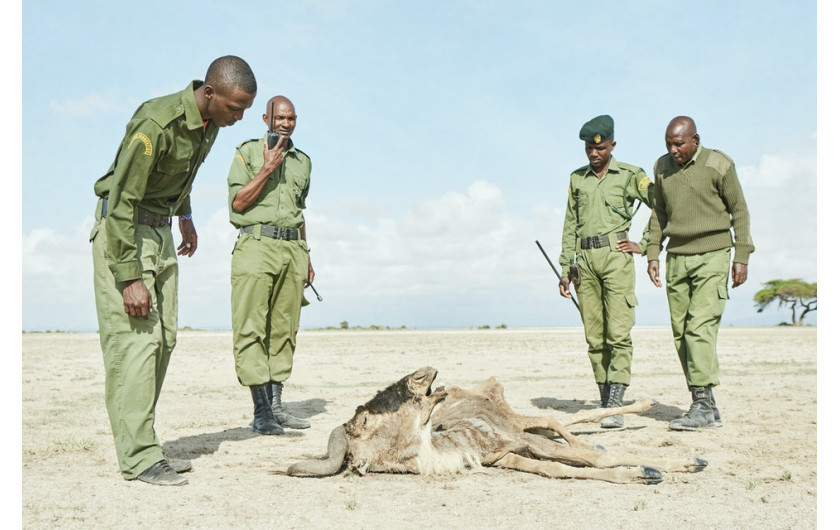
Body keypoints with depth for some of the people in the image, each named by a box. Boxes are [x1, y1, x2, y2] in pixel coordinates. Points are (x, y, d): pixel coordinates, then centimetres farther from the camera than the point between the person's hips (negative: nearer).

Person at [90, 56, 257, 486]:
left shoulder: (210, 122, 0)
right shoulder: (157, 123, -26)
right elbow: (121, 200, -25)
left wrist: (185, 216, 25)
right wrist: (130, 278, -26)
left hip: (161, 229, 9)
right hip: (122, 229, -8)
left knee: (163, 340, 6)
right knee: (135, 339, -12)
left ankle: (141, 446, 13)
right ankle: (138, 457, -7)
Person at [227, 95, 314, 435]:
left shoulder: (303, 161, 20)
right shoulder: (248, 152, 4)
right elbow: (237, 203, -5)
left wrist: (306, 257, 22)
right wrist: (267, 169, -11)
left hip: (292, 248, 5)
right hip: (257, 245, -5)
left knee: (284, 328, 5)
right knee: (251, 328, -8)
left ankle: (276, 406, 10)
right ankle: (260, 412, -6)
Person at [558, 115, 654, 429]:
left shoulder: (630, 175, 6)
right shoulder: (577, 179, 17)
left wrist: (643, 245, 0)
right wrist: (564, 270, 12)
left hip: (615, 256, -4)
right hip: (585, 261, 4)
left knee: (618, 333, -10)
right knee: (594, 337, 3)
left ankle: (616, 406, -11)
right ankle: (604, 401, 10)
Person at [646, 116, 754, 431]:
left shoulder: (719, 165, -4)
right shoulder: (662, 168, 11)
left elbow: (739, 210, 0)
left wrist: (742, 257, -4)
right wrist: (652, 254, 11)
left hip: (712, 255, -5)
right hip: (677, 257, 5)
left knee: (700, 327, -16)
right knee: (680, 332, 1)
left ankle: (703, 403, -13)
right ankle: (705, 408, 7)